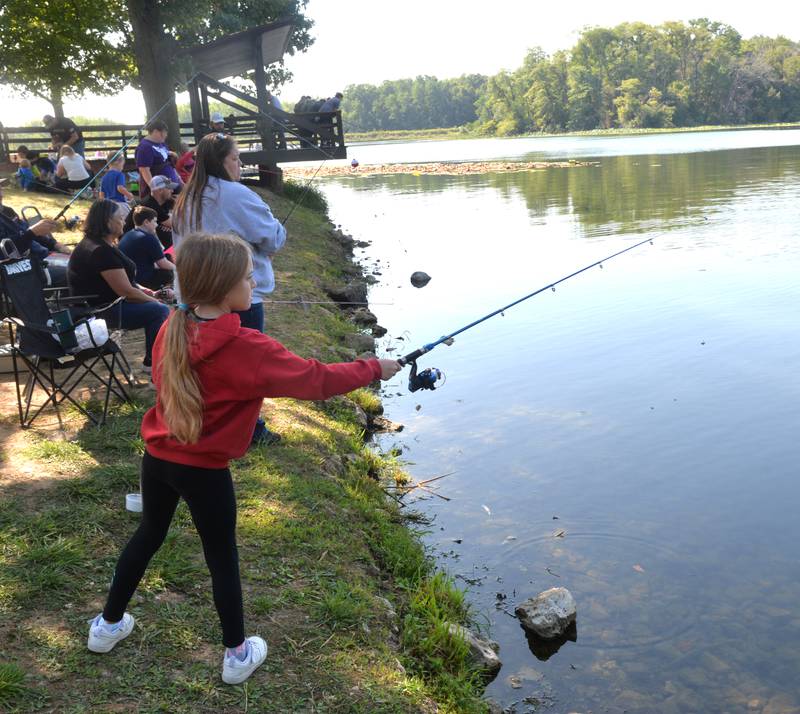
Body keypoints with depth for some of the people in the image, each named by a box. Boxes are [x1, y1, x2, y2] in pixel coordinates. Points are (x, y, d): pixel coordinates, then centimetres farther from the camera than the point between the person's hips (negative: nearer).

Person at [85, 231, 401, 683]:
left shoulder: (172, 329, -5)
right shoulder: (247, 349, -24)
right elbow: (317, 381, -18)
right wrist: (373, 369, -5)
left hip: (158, 457, 6)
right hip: (204, 471, -6)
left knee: (148, 535, 26)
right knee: (223, 558, 11)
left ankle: (108, 625, 43)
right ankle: (238, 654, 29)